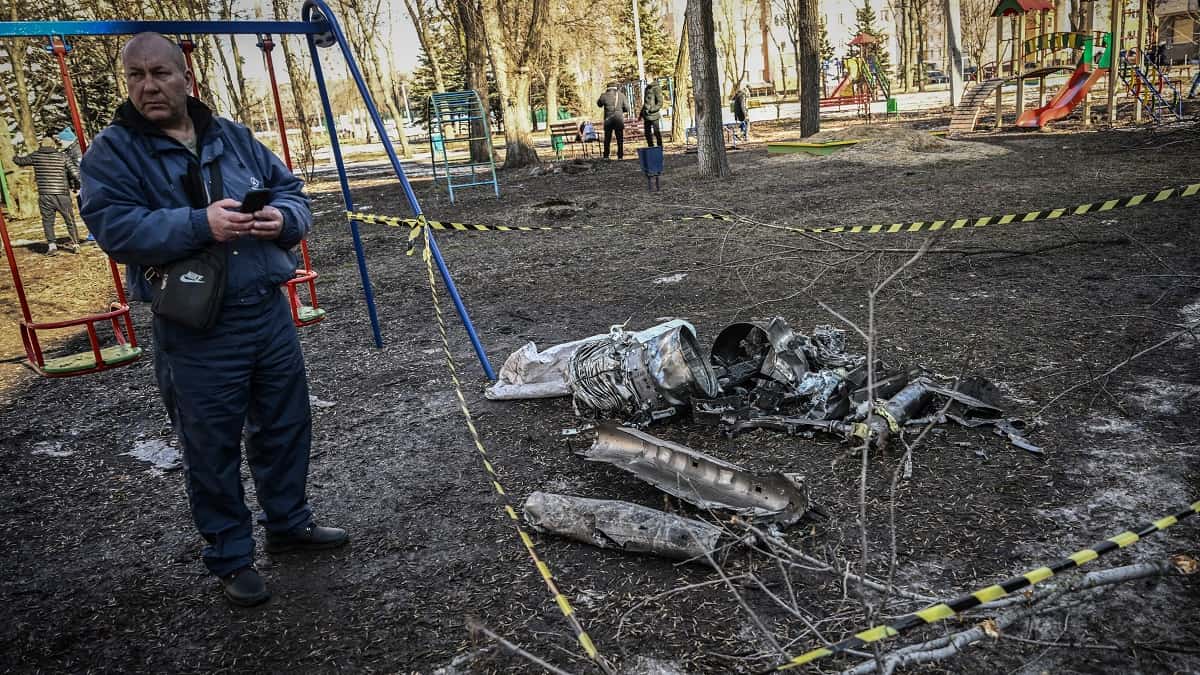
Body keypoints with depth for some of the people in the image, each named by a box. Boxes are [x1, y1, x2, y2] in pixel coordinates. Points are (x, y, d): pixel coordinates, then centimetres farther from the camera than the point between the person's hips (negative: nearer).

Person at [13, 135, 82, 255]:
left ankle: (52, 246, 0)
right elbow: (74, 173, -3)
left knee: (47, 221, 10)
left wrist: (15, 158, 43)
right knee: (70, 220, 9)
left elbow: (19, 161, 20)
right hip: (62, 195, 0)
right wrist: (76, 185, 13)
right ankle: (75, 244, 5)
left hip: (45, 195, 1)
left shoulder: (35, 156, 6)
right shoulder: (62, 156, 3)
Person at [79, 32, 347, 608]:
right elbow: (113, 226, -16)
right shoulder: (112, 152, -4)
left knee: (286, 427, 17)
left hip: (270, 311, 5)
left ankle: (289, 523, 38)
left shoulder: (234, 137, 9)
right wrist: (199, 223, -28)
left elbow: (292, 191, 11)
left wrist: (282, 219, -13)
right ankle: (230, 557, 25)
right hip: (195, 330, -5)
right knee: (212, 449, 7)